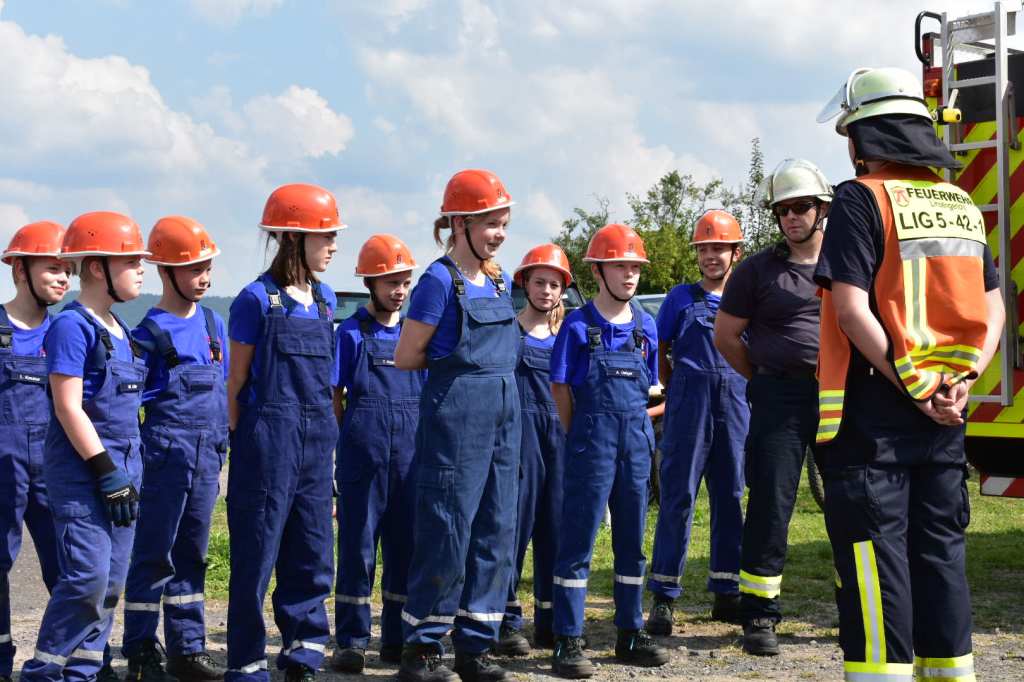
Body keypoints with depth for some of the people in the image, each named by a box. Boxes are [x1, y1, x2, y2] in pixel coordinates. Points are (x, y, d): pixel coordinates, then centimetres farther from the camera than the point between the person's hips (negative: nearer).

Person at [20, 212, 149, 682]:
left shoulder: (118, 328, 14)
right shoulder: (73, 326, -12)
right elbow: (68, 407, -16)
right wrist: (107, 472, -18)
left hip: (121, 464, 8)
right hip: (81, 467, -8)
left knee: (112, 579, 8)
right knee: (88, 576, -13)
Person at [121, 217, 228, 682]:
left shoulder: (213, 324, 10)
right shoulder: (150, 332, -8)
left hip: (207, 457, 6)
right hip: (166, 453, -6)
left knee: (191, 555, 12)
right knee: (154, 555, 0)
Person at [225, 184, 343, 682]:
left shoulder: (324, 299, 11)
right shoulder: (258, 299, -8)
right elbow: (237, 380, -4)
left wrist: (324, 430, 16)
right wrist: (241, 442, -3)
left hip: (316, 440, 6)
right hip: (269, 438, -6)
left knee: (313, 553, 9)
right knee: (257, 553, 0)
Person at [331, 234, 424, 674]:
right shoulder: (352, 333, 2)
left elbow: (428, 397, 15)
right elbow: (335, 397, 3)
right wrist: (339, 448, -2)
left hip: (410, 451, 4)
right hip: (362, 451, -4)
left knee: (405, 544, 8)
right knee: (358, 544, 0)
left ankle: (398, 638, 17)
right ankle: (352, 640, 5)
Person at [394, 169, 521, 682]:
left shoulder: (501, 282, 12)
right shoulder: (440, 280, -10)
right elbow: (406, 357, -9)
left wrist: (463, 354, 9)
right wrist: (454, 359, 3)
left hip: (503, 413, 7)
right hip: (455, 413, -7)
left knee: (496, 530, 8)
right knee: (446, 531, -4)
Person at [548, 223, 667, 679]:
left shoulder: (646, 326, 9)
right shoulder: (578, 326, -4)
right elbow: (561, 390, -2)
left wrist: (631, 430, 10)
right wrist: (582, 438, 1)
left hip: (636, 444, 5)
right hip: (591, 444, -5)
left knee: (632, 541, 11)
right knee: (577, 542, -5)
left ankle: (630, 634, 21)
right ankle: (568, 642, -3)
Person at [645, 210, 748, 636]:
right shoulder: (682, 297, 5)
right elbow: (659, 352, 7)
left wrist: (751, 392, 6)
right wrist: (680, 391, 3)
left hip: (735, 406, 3)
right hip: (689, 405, -3)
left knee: (730, 497, 9)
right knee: (678, 497, -6)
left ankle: (726, 593, 18)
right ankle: (664, 597, -4)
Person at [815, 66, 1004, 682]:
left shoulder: (862, 199, -9)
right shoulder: (962, 205, 11)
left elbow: (852, 309, -18)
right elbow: (993, 309, 10)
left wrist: (913, 387, -14)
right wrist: (961, 380, 0)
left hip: (872, 409, -6)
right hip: (945, 420, 6)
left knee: (874, 558, -3)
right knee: (940, 554, 13)